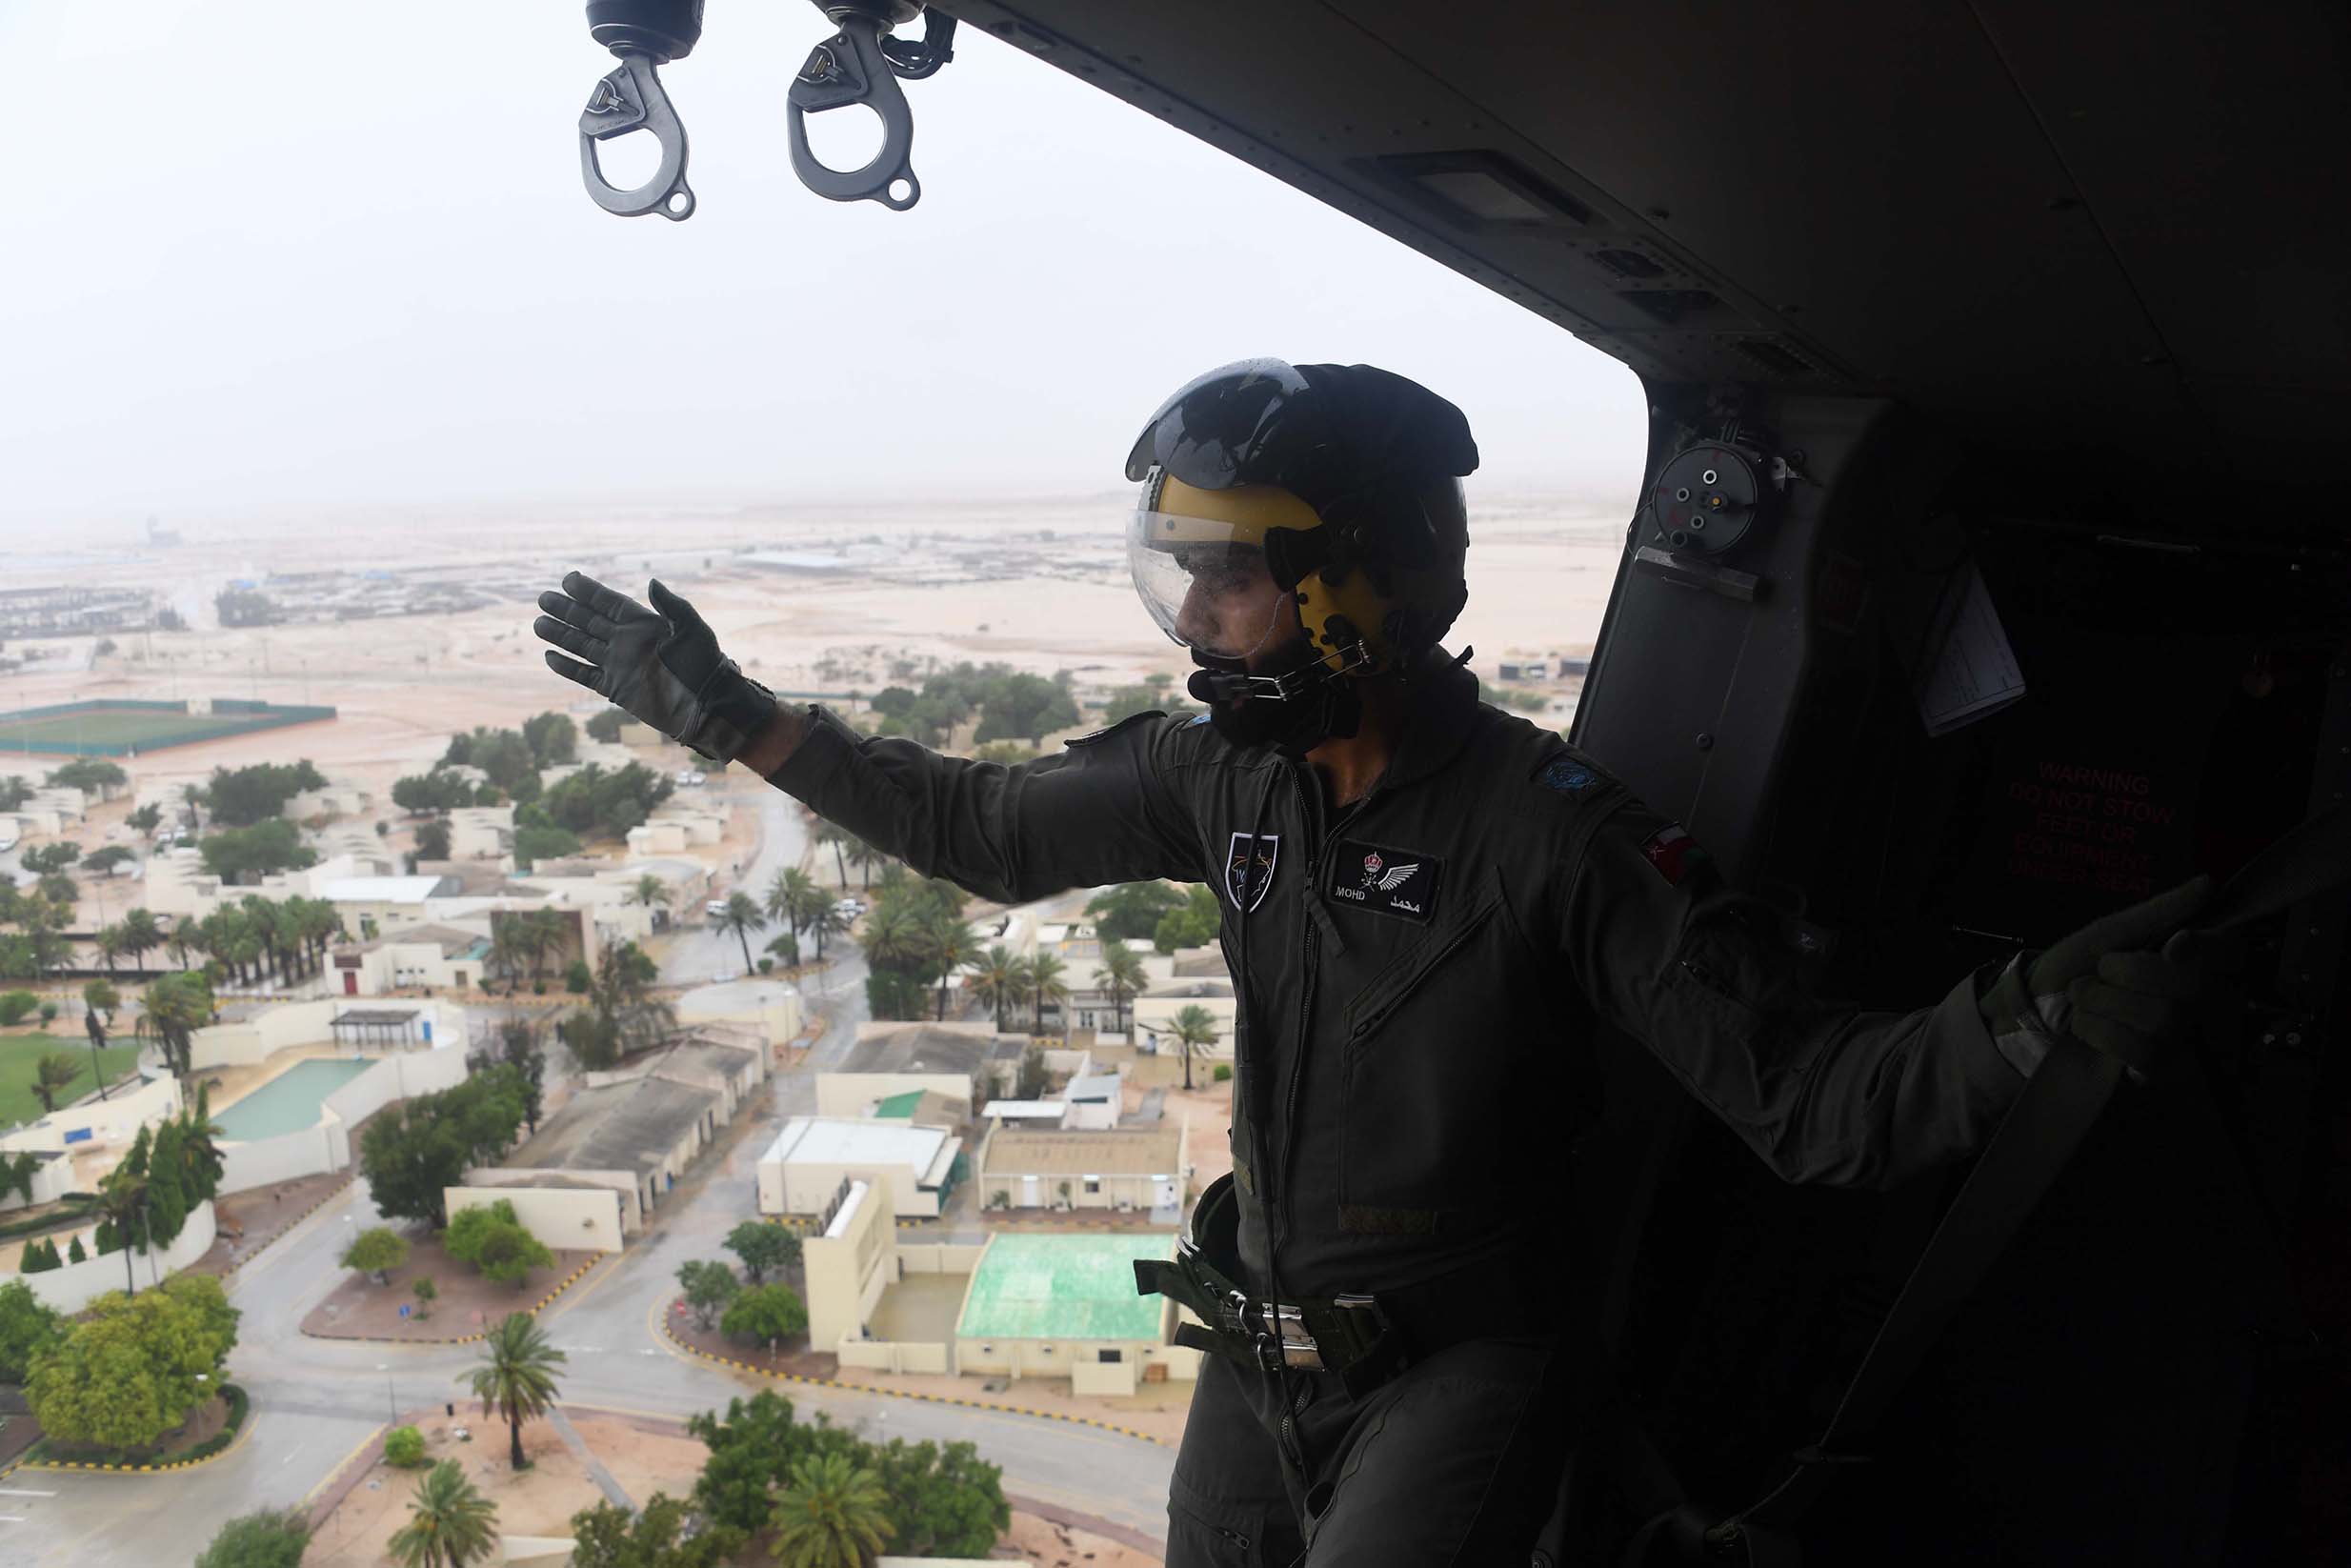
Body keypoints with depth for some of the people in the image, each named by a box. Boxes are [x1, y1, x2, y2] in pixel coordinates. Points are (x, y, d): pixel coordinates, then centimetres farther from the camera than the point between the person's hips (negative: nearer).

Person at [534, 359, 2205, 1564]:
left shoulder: (1558, 830, -24)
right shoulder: (1221, 771, -7)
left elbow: (1815, 1104, -24)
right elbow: (985, 829, 8)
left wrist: (2021, 1018, -44)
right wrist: (733, 715, 8)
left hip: (1455, 1374, -6)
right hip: (1259, 1352, 6)